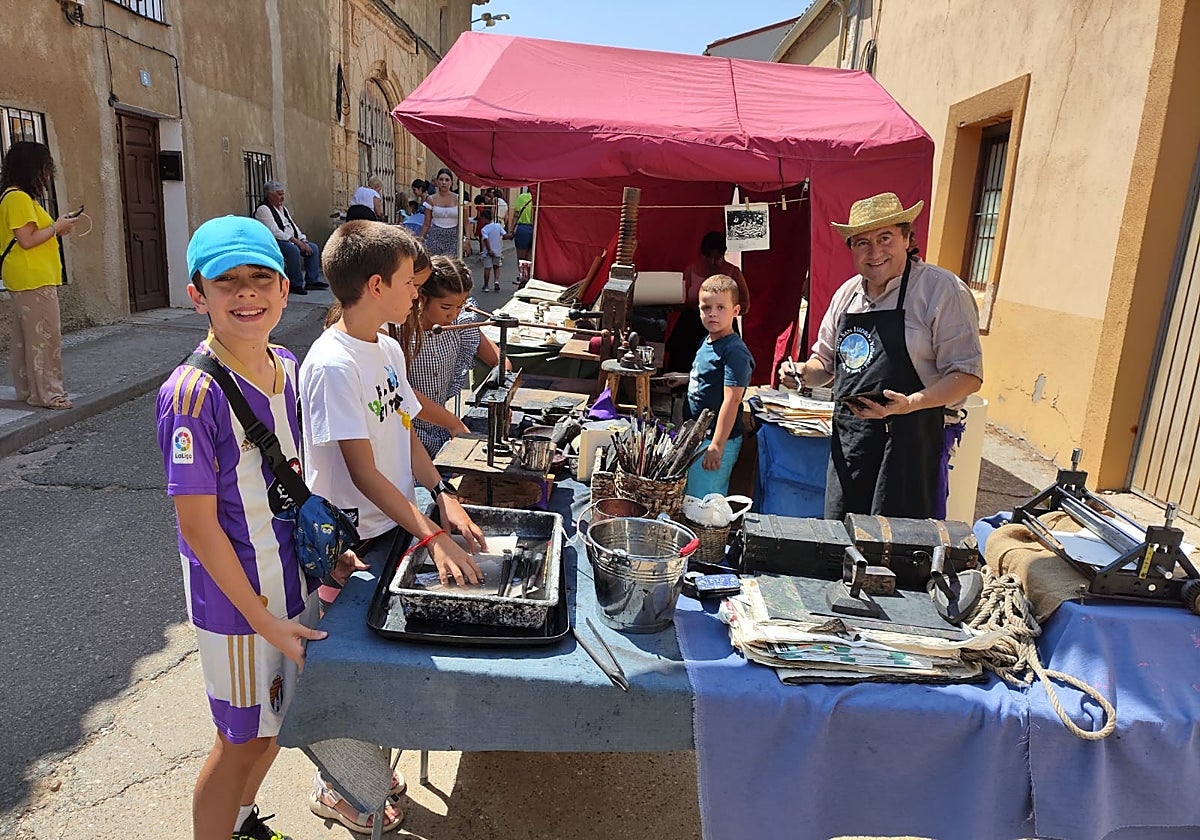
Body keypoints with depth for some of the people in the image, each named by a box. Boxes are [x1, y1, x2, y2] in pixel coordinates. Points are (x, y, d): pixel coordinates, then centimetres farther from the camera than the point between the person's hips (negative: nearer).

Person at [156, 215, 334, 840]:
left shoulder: (286, 368, -1)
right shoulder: (193, 393, -23)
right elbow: (198, 525, -20)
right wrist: (266, 622, -17)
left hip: (292, 578, 7)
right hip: (236, 598, -7)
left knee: (280, 715, 24)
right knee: (243, 738, 12)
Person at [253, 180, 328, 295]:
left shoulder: (283, 208, 20)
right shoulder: (263, 209, -8)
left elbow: (294, 227, 17)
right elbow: (275, 231, -19)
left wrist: (303, 241, 0)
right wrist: (295, 240, -21)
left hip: (291, 241, 9)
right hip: (274, 242, -9)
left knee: (313, 248, -4)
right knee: (293, 250, -35)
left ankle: (312, 281, -3)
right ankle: (295, 285, -29)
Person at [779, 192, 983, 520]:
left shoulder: (942, 290, -7)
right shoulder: (846, 294, 13)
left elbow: (968, 375, -11)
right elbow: (825, 362, 23)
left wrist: (909, 404, -26)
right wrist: (805, 372, 1)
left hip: (912, 436, -6)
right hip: (849, 437, 6)